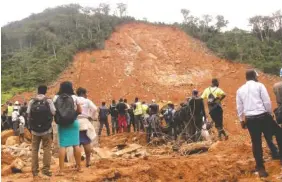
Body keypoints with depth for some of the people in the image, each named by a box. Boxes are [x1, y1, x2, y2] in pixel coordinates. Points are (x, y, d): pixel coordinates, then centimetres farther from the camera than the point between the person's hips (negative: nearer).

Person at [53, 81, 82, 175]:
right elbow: (79, 111, 1)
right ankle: (79, 166, 19)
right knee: (76, 144, 8)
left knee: (62, 146, 1)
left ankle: (61, 170, -1)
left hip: (61, 124, 1)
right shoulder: (74, 97, -3)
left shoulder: (56, 98, 1)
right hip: (73, 122, -1)